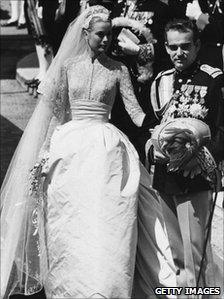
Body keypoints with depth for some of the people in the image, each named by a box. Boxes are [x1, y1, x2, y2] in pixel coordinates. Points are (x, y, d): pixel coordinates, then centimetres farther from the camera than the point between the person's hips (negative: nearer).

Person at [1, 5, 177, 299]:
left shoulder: (118, 70, 6)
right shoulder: (67, 65, 7)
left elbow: (136, 112, 2)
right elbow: (52, 110, 4)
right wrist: (44, 153, -3)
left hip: (107, 150, 0)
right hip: (70, 148, 1)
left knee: (108, 226, -7)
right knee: (69, 224, 2)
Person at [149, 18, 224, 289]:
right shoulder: (160, 82, 13)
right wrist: (154, 149, 3)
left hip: (195, 178, -6)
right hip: (164, 179, 7)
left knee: (195, 250, -9)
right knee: (177, 253, 16)